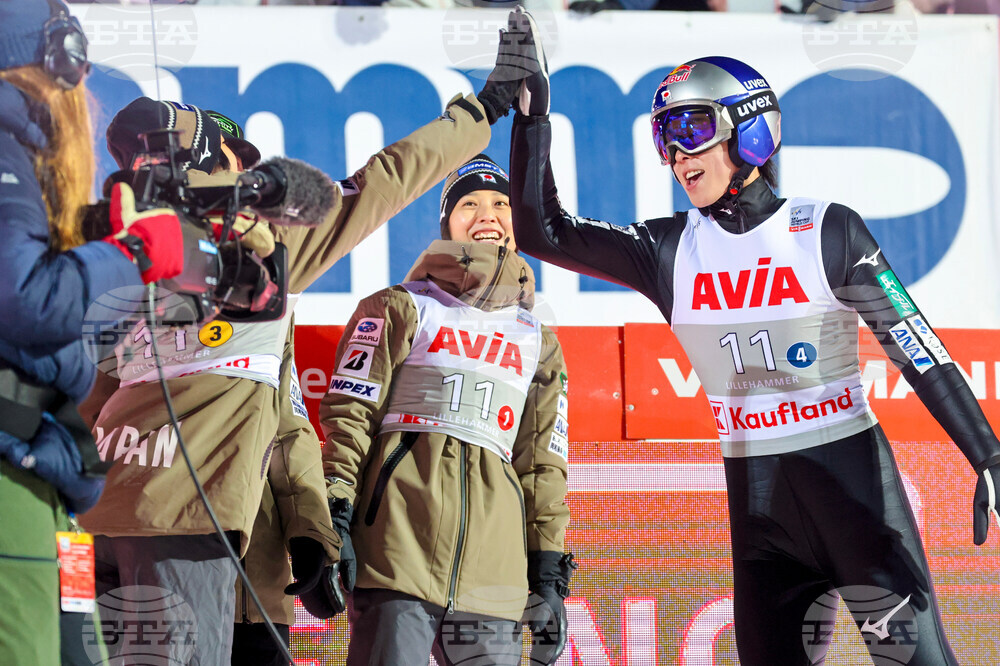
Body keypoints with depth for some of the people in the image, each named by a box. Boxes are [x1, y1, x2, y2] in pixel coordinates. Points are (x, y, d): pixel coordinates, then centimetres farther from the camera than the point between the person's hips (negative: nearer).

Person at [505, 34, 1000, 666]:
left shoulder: (827, 231, -7)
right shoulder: (672, 250, 3)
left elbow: (919, 350, -5)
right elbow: (544, 231, 2)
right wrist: (533, 117, -7)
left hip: (851, 472, -4)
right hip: (756, 490, 4)